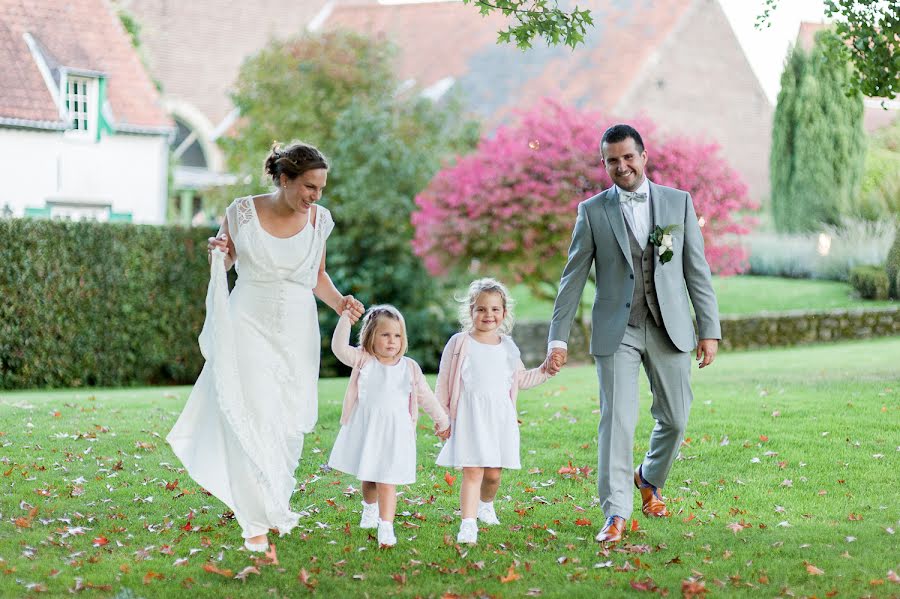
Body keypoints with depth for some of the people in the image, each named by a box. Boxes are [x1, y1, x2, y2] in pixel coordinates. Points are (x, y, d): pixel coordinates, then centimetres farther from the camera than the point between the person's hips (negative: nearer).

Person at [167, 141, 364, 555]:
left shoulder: (318, 219, 0)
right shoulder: (243, 211, -8)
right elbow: (221, 266, 5)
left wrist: (339, 303, -5)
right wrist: (217, 254, -17)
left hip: (296, 332, 3)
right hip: (249, 327, -3)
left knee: (288, 423, 6)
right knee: (252, 420, -8)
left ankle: (272, 506, 27)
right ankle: (257, 522, -4)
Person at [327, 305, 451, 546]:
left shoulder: (409, 367, 1)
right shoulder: (363, 360, -2)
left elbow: (425, 396, 12)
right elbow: (339, 347, -17)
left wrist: (441, 420, 20)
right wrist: (346, 317, -24)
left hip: (395, 432, -1)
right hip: (365, 429, 1)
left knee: (387, 482, -9)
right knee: (368, 478, 18)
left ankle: (386, 527, -10)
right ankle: (370, 509, 45)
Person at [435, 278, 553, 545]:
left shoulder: (508, 347, 11)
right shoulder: (460, 343, -1)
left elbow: (520, 379, 26)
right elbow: (444, 383, 3)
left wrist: (544, 371, 14)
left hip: (501, 416, 4)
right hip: (470, 416, -4)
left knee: (494, 473, 8)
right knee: (473, 471, -13)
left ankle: (485, 504, 39)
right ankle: (468, 524, -16)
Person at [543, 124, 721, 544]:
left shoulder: (678, 202, 4)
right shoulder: (592, 211, 1)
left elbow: (697, 270, 5)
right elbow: (573, 278, 2)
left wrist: (710, 330, 0)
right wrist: (558, 339, -3)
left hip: (669, 329, 2)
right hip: (616, 331, -2)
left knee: (675, 419, 9)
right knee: (617, 420, -9)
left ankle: (649, 479, 37)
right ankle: (616, 514, -4)